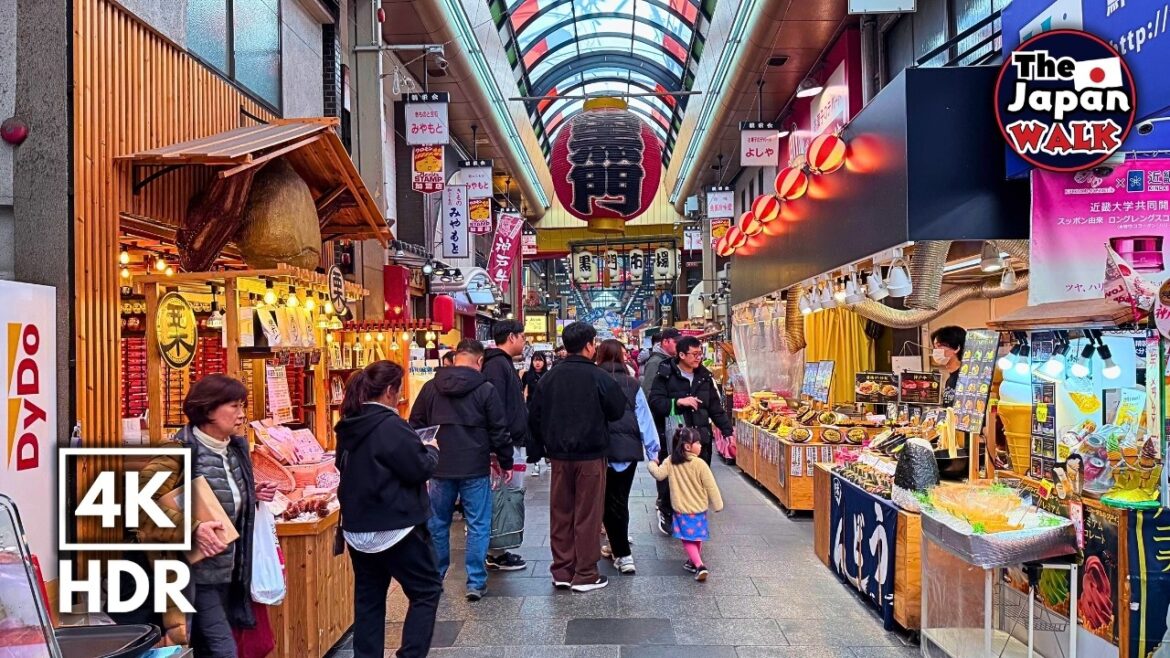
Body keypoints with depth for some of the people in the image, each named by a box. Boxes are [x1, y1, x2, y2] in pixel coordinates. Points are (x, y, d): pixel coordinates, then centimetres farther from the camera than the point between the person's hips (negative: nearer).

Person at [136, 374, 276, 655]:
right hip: (196, 572, -8)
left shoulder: (235, 449, 6)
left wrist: (253, 495, 3)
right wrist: (192, 528, -32)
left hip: (227, 570, 8)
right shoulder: (181, 451, -18)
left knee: (208, 648, 18)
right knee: (223, 650, -7)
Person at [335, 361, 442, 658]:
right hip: (395, 527, -8)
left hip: (358, 527, 8)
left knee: (368, 597, 15)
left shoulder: (349, 426, 5)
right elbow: (419, 468, -18)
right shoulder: (390, 424, -20)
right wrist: (431, 450, 3)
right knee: (427, 590, 5)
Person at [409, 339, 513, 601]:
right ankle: (476, 583, 5)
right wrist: (506, 463, 7)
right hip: (475, 470, -3)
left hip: (439, 468, 3)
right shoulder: (485, 390, -7)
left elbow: (415, 426, 8)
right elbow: (499, 431, -5)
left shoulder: (430, 388, 2)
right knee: (478, 526, 5)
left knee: (437, 524, 16)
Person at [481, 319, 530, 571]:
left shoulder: (504, 364, 18)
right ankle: (497, 555, 5)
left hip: (512, 442, 10)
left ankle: (498, 551, 21)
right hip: (507, 444, -10)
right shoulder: (497, 365, -14)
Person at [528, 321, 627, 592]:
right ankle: (585, 575, 8)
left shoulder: (550, 377, 2)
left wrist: (538, 449, 17)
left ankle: (561, 572, 18)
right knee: (587, 515, 3)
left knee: (560, 514, 11)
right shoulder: (598, 377, -12)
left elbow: (535, 417, 7)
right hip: (590, 455, -4)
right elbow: (617, 411, -2)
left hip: (559, 455, 5)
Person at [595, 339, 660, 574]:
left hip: (602, 449, -2)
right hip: (629, 448, 2)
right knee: (620, 499, 16)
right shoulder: (632, 384, 2)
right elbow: (645, 419, 1)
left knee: (609, 502, 6)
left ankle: (623, 554, 1)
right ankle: (618, 546, 30)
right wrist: (653, 450, 4)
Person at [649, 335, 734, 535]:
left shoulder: (705, 376, 11)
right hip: (672, 438, -4)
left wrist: (727, 429, 8)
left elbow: (716, 406, 15)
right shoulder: (665, 375, -5)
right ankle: (666, 513, 25)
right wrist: (679, 402, -20)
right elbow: (655, 402, -11)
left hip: (700, 436, 4)